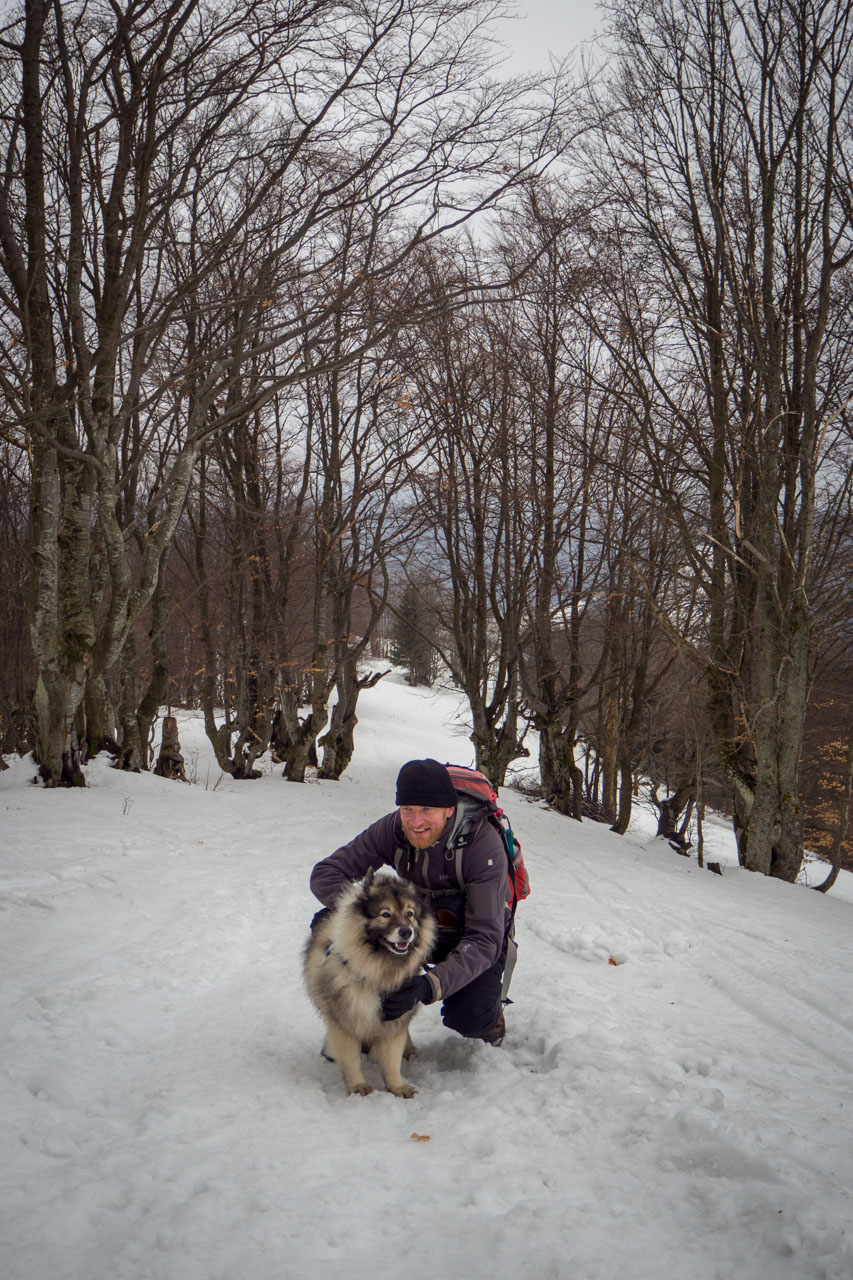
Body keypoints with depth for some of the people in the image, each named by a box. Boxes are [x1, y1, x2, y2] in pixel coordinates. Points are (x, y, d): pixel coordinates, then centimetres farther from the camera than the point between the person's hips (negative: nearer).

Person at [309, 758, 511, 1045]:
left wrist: (430, 985, -50)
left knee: (467, 1019, -29)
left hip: (473, 934, -3)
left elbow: (484, 939, -35)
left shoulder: (484, 844, -31)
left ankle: (489, 1011, 9)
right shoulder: (392, 828, -21)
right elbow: (325, 873, -16)